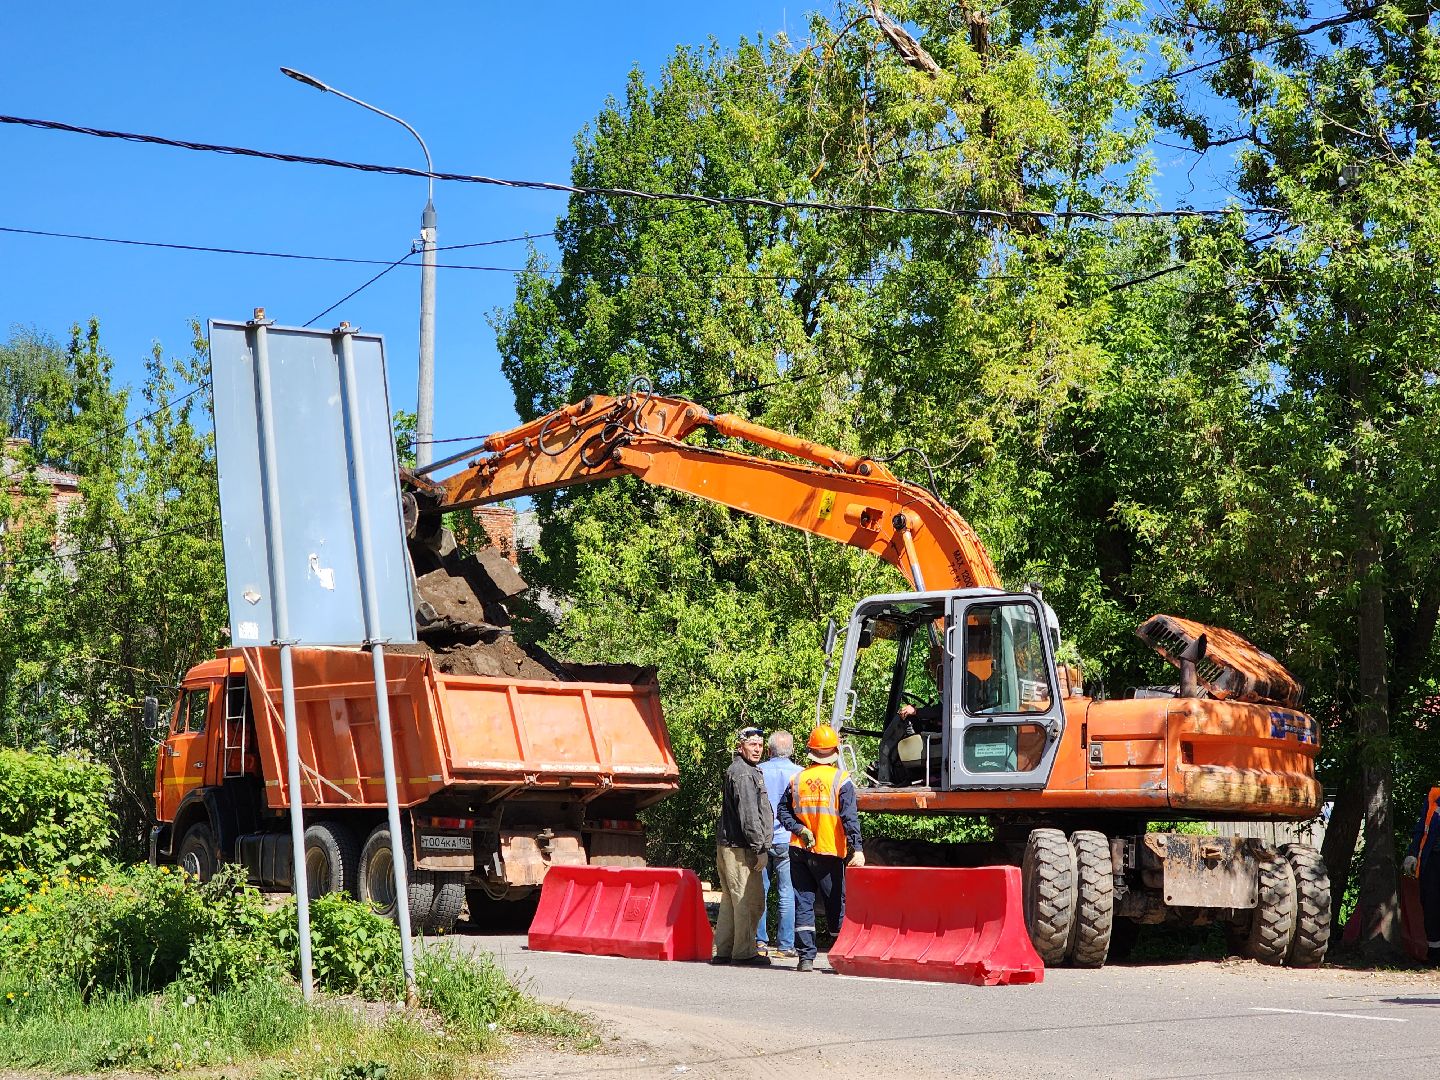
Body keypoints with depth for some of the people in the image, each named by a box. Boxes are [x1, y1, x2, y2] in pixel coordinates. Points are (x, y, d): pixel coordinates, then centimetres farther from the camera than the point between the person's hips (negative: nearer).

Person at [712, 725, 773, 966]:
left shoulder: (744, 771, 21)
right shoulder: (743, 774, -12)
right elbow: (748, 815, -18)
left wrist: (759, 846, 24)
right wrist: (760, 848, -17)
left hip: (727, 845, 11)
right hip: (739, 847, -11)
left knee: (730, 899, 13)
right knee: (750, 899, -7)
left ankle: (723, 951, 16)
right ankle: (744, 951, -4)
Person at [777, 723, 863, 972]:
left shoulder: (797, 779, 7)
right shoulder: (841, 779, -6)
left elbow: (783, 810, 4)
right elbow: (849, 817, -13)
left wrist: (799, 829, -3)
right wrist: (856, 848, -17)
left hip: (800, 850, 3)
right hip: (829, 853, -3)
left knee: (804, 903, 5)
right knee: (836, 905, 6)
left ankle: (806, 958, 0)